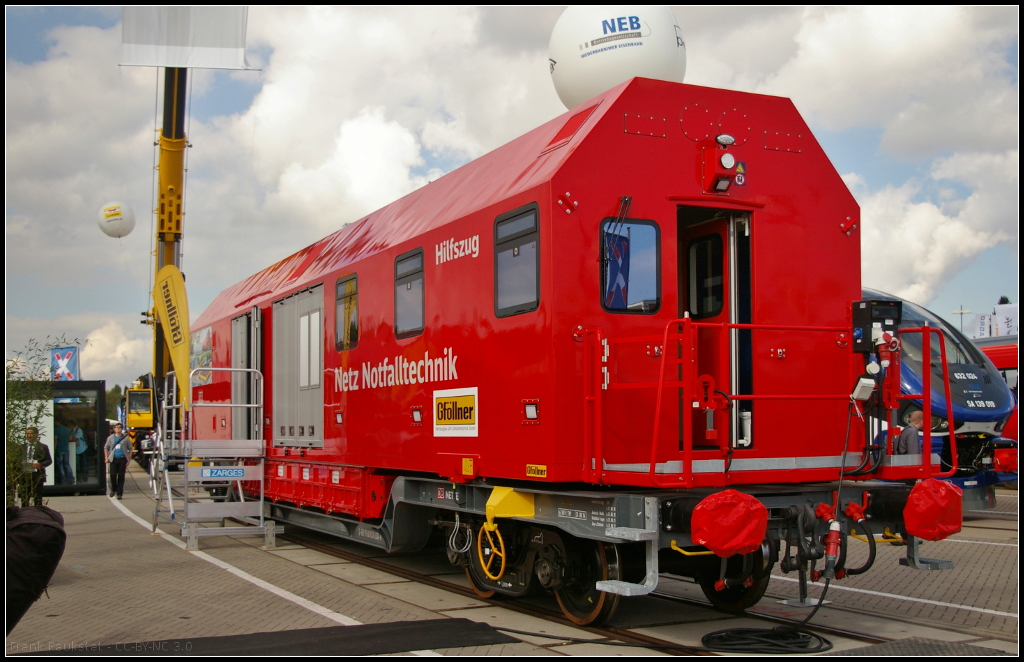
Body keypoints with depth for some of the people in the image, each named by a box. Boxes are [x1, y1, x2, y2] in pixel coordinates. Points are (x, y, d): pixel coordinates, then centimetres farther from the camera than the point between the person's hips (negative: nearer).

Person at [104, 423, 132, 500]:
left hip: (122, 459, -1)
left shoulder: (125, 438, 6)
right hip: (113, 459, 1)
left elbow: (130, 449, 9)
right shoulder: (110, 438, 10)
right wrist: (106, 457, 3)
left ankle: (119, 493, 4)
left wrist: (129, 459, 1)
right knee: (113, 475, -5)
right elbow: (106, 448, 15)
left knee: (121, 476, -1)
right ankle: (113, 489, 21)